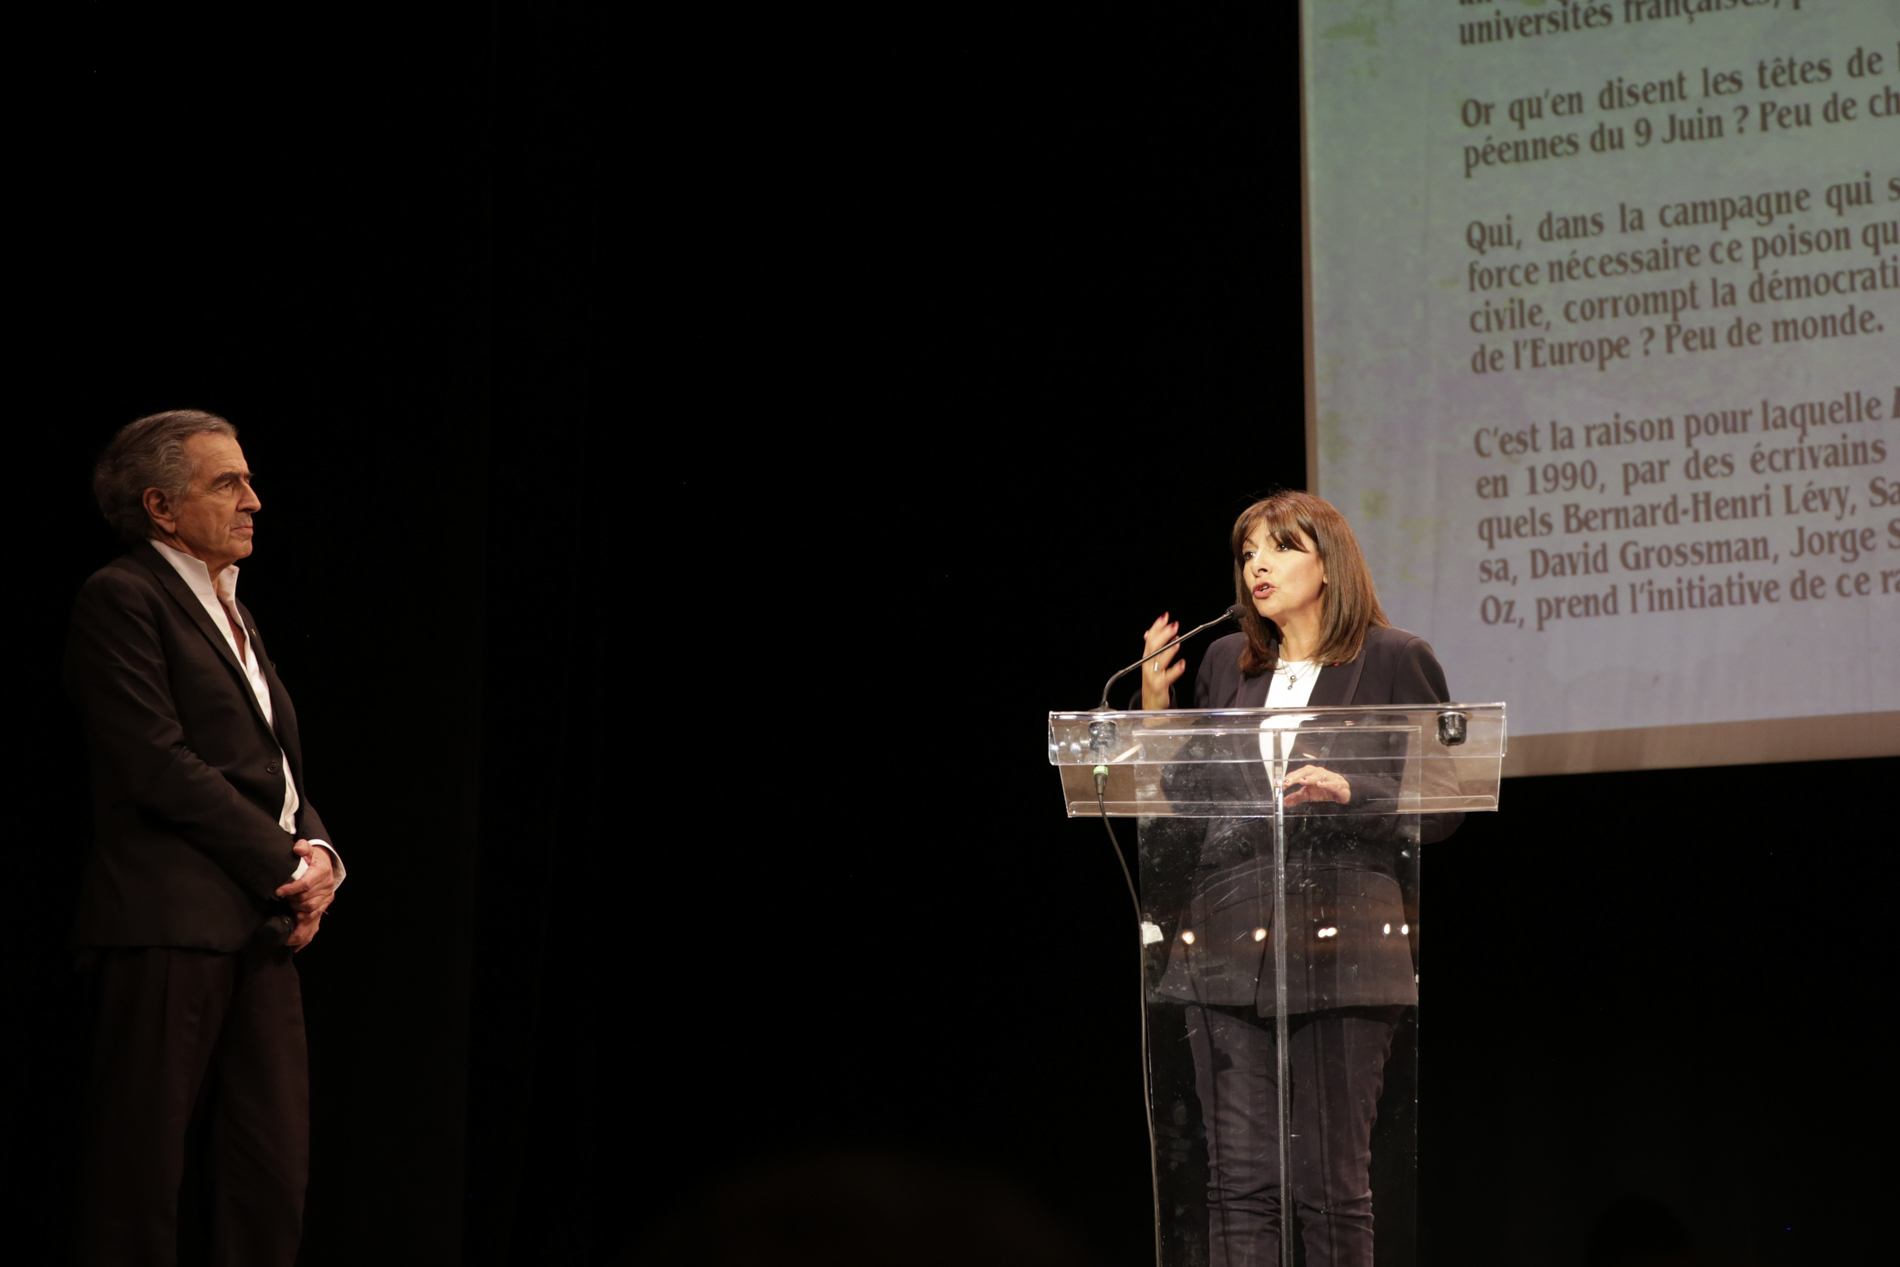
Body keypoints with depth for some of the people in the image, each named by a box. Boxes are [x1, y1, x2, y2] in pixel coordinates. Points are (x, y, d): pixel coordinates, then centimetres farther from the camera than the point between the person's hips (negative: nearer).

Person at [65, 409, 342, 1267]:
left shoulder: (231, 614, 23)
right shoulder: (120, 599, -5)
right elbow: (159, 765, -14)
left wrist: (318, 855, 0)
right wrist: (286, 868, -12)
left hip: (264, 928, 8)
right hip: (168, 924, -8)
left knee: (271, 1178, 6)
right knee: (144, 1171, -4)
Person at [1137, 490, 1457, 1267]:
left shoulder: (1394, 661, 3)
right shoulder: (1226, 665, 15)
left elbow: (1439, 807, 2)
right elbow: (1182, 809, 14)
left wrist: (1349, 791, -13)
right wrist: (1155, 710, 3)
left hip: (1339, 942, -4)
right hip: (1228, 939, 4)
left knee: (1331, 1185, -2)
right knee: (1238, 1182, 1)